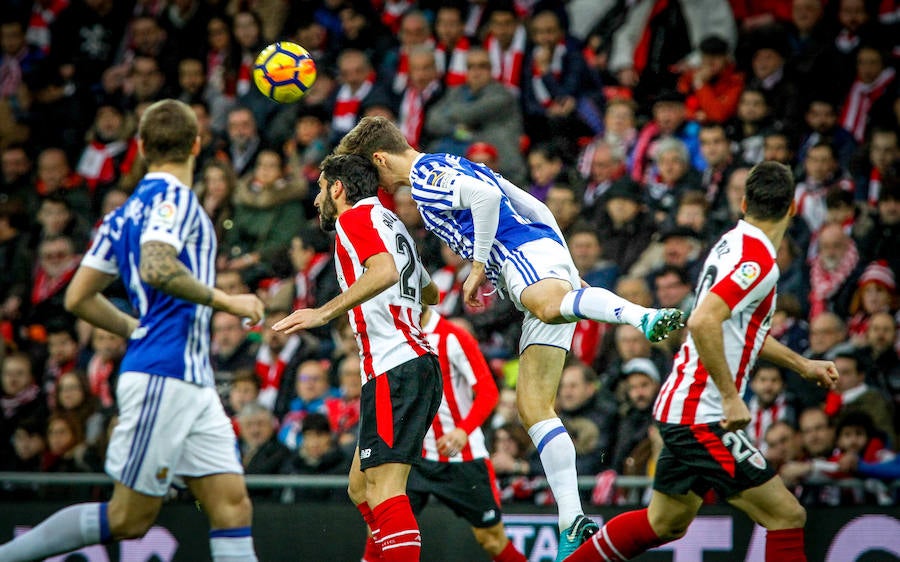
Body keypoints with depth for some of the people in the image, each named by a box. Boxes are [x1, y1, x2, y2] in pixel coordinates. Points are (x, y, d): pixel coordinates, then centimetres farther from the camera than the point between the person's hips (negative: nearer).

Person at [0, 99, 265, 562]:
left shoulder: (125, 213, 16)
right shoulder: (173, 197, -8)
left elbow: (78, 298, 17)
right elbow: (157, 268, -27)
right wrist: (225, 301, -17)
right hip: (162, 378, -9)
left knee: (233, 504, 1)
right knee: (130, 519, -3)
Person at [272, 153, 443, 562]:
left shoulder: (356, 217, -2)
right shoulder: (392, 223, 24)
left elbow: (385, 270, -24)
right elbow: (430, 293, 38)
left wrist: (324, 312, -25)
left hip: (394, 370, -10)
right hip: (416, 363, 10)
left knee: (383, 487, -17)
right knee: (360, 487, 13)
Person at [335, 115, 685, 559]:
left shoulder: (427, 172, 2)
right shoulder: (452, 169, 32)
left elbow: (486, 195, -17)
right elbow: (537, 208, 31)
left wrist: (478, 266, -9)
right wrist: (567, 271, 28)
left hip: (527, 253, -9)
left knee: (549, 305, -45)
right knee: (533, 406, 1)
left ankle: (645, 317, -67)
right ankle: (574, 526, -8)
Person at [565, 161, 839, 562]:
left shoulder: (733, 243, 12)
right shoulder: (758, 262, -18)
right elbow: (702, 322, -31)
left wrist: (802, 365, 32)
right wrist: (731, 396, -26)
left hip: (680, 408, 10)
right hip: (704, 417, -10)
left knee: (665, 524, 21)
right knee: (787, 517, -8)